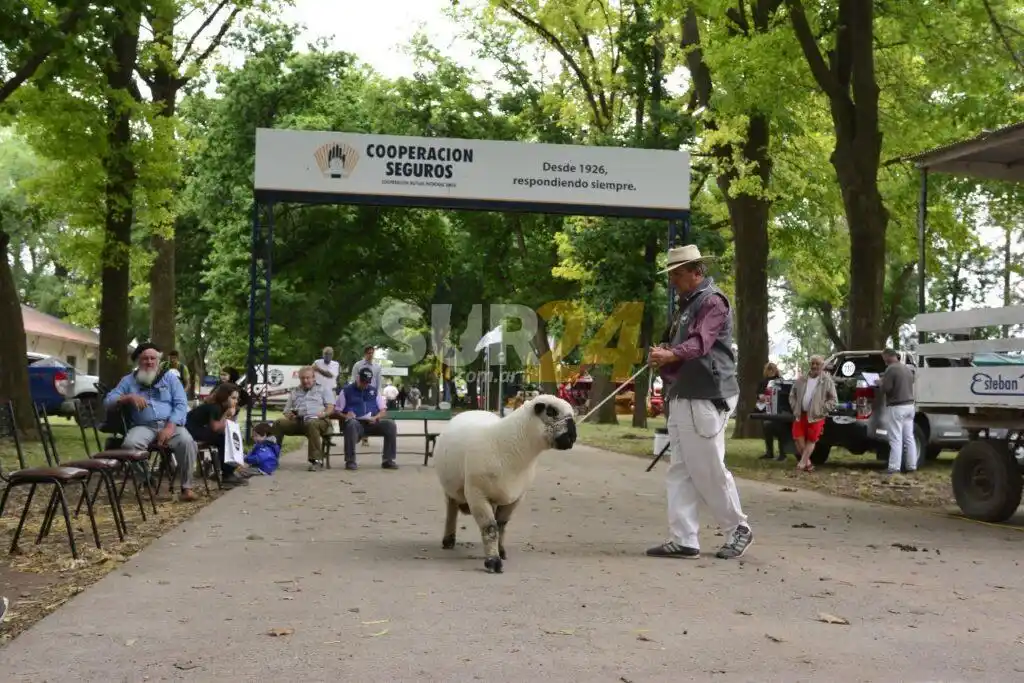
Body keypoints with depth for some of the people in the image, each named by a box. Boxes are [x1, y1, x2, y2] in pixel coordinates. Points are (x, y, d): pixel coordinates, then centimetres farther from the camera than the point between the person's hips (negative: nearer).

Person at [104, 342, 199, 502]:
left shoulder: (170, 377, 14)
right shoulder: (128, 380, 16)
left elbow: (181, 404, 2)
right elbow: (108, 401, 8)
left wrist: (169, 427, -14)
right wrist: (129, 397, -12)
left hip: (169, 425, 0)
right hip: (143, 426, 0)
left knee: (186, 441, -32)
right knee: (130, 444, -34)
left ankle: (186, 487, -21)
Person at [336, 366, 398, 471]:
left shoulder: (374, 391, 19)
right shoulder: (347, 390, 9)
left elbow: (383, 410, 15)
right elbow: (337, 410, 6)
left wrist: (376, 417, -7)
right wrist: (345, 416, -16)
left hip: (372, 424, 3)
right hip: (356, 422, -3)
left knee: (390, 424, -22)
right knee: (352, 424, -39)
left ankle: (388, 460, -18)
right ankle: (350, 461, -34)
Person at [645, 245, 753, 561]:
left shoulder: (712, 301, -8)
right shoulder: (687, 305, 21)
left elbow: (700, 342, -25)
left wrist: (671, 354, -42)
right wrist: (663, 360, 6)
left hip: (706, 398, -10)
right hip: (682, 397, 10)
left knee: (708, 470, -3)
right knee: (680, 472, 5)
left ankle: (738, 529, 15)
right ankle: (684, 540, 7)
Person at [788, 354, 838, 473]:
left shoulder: (827, 381, -5)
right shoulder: (801, 379, 6)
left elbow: (833, 400, -4)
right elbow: (792, 395, 14)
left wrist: (821, 410, -13)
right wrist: (795, 408, 2)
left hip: (816, 416, -4)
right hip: (800, 414, 4)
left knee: (811, 441, 1)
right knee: (798, 439, 0)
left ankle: (802, 462, 1)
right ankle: (807, 462, 13)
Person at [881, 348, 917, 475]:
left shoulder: (891, 369, -15)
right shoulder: (907, 368, 12)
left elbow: (885, 389, -19)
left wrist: (883, 382, 2)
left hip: (896, 407, -8)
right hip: (909, 405, 8)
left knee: (896, 439, -8)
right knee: (909, 437, 12)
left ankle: (894, 467, -9)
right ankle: (912, 465, 15)